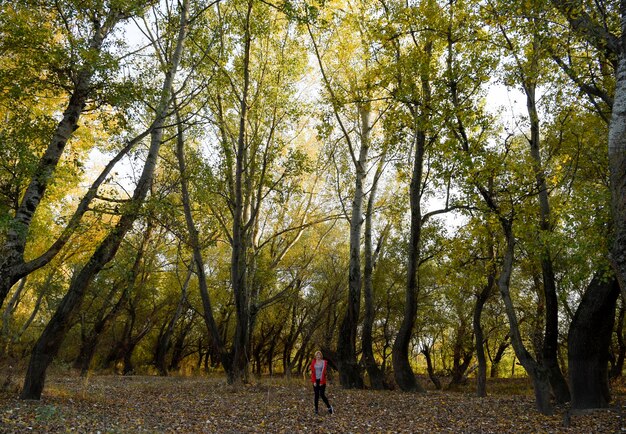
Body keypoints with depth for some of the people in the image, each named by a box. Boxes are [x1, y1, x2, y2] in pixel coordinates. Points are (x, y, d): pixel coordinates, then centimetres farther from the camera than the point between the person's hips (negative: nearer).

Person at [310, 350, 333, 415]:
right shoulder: (313, 362, 4)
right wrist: (314, 381, -6)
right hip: (315, 380, 3)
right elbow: (312, 372, 2)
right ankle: (316, 409, 10)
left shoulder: (324, 362, -3)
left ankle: (329, 407, 10)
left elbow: (323, 372, -6)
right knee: (316, 395, 5)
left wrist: (321, 382, -10)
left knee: (322, 395, -8)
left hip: (322, 380, -3)